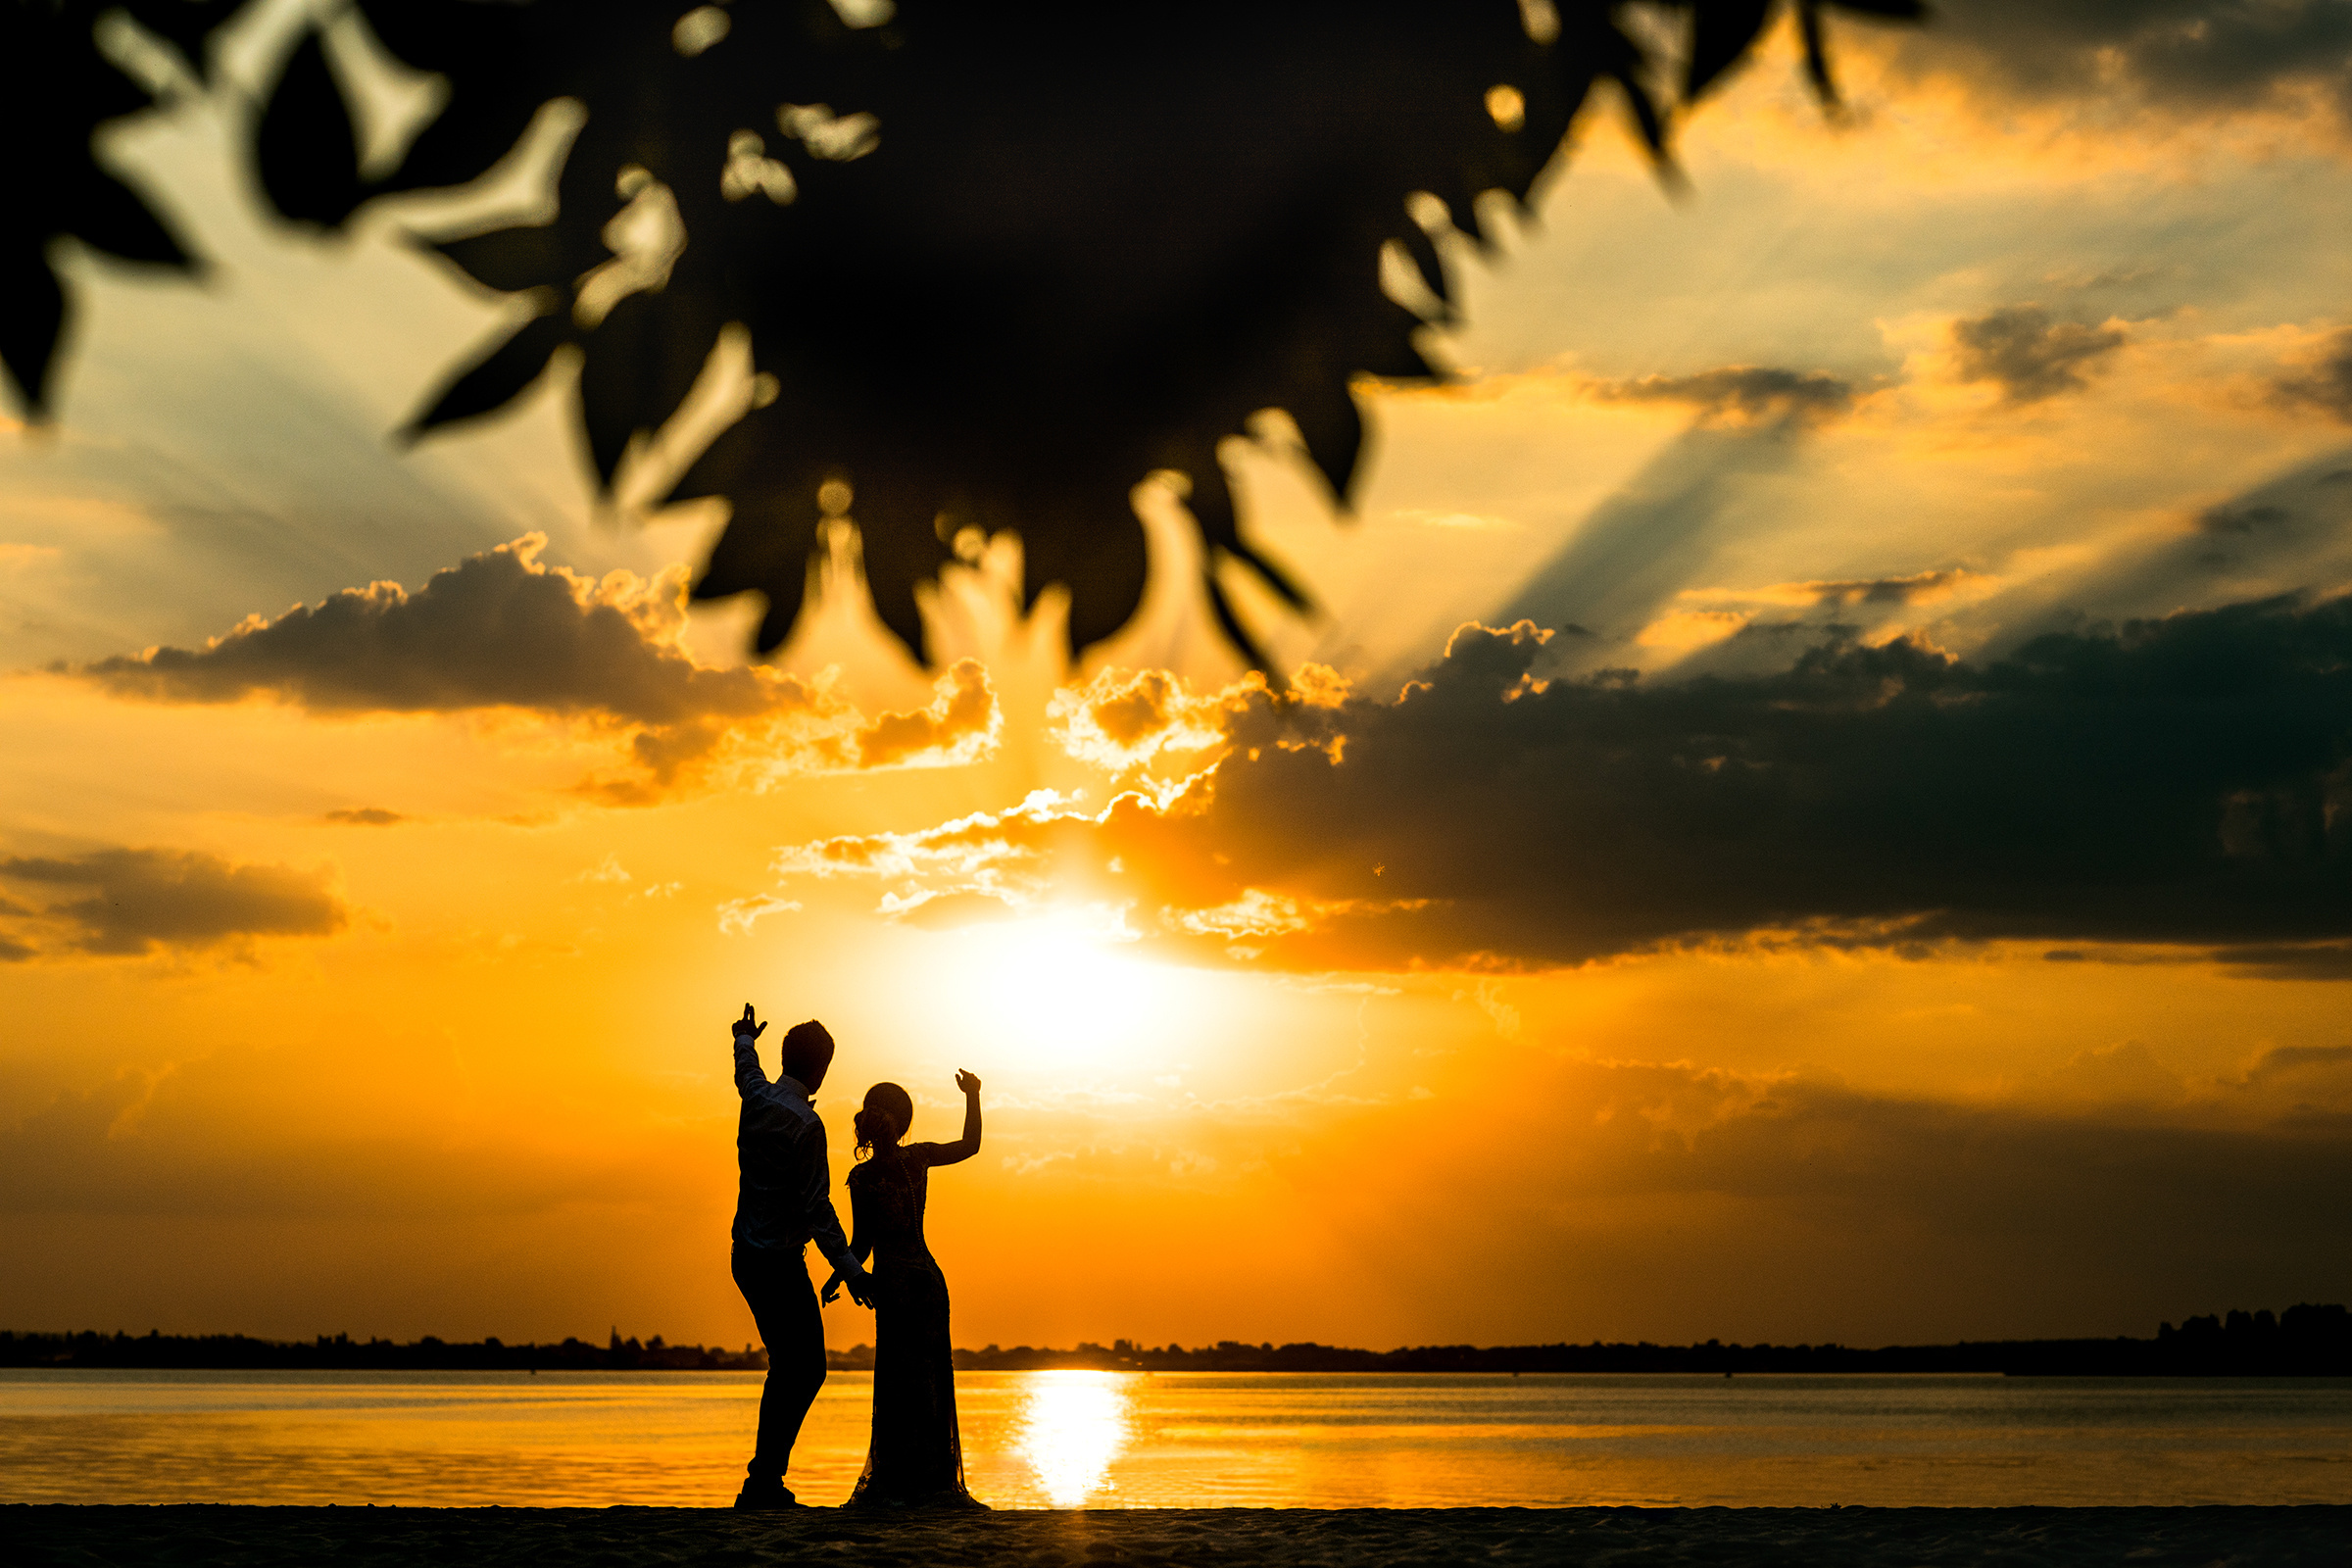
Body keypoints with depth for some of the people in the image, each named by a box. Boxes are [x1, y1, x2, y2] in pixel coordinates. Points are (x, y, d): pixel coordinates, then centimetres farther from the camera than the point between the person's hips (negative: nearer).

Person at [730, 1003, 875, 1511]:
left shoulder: (757, 1099, 4)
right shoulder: (805, 1125, -19)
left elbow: (747, 1073, 31)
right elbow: (817, 1208, -20)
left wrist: (745, 1040, 53)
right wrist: (849, 1270, -18)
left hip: (747, 1255, 9)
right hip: (781, 1262, -9)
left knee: (787, 1368, 16)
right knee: (806, 1369, -4)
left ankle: (766, 1478, 17)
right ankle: (763, 1479, -9)